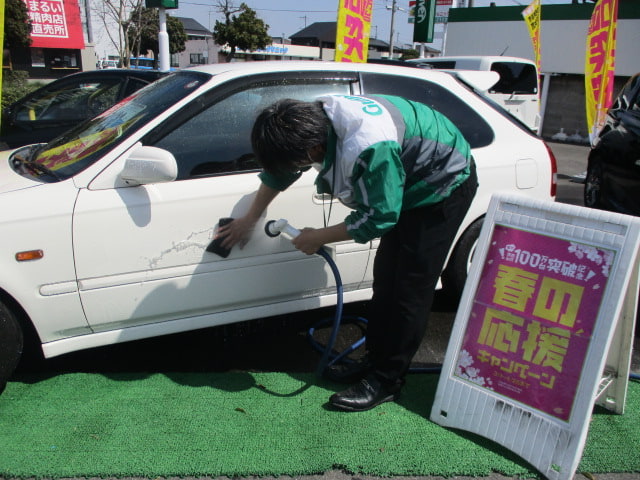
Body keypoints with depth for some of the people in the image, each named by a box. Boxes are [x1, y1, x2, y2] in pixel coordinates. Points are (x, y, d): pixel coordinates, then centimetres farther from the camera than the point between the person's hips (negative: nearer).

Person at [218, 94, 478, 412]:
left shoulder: (369, 148, -40)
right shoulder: (313, 119, -12)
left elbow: (379, 217, -28)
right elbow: (277, 169, 6)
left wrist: (318, 238, -16)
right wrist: (250, 219, 15)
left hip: (443, 187, -8)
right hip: (406, 184, 9)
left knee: (410, 287, -7)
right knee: (385, 277, 10)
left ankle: (386, 381, 2)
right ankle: (375, 360, 21)